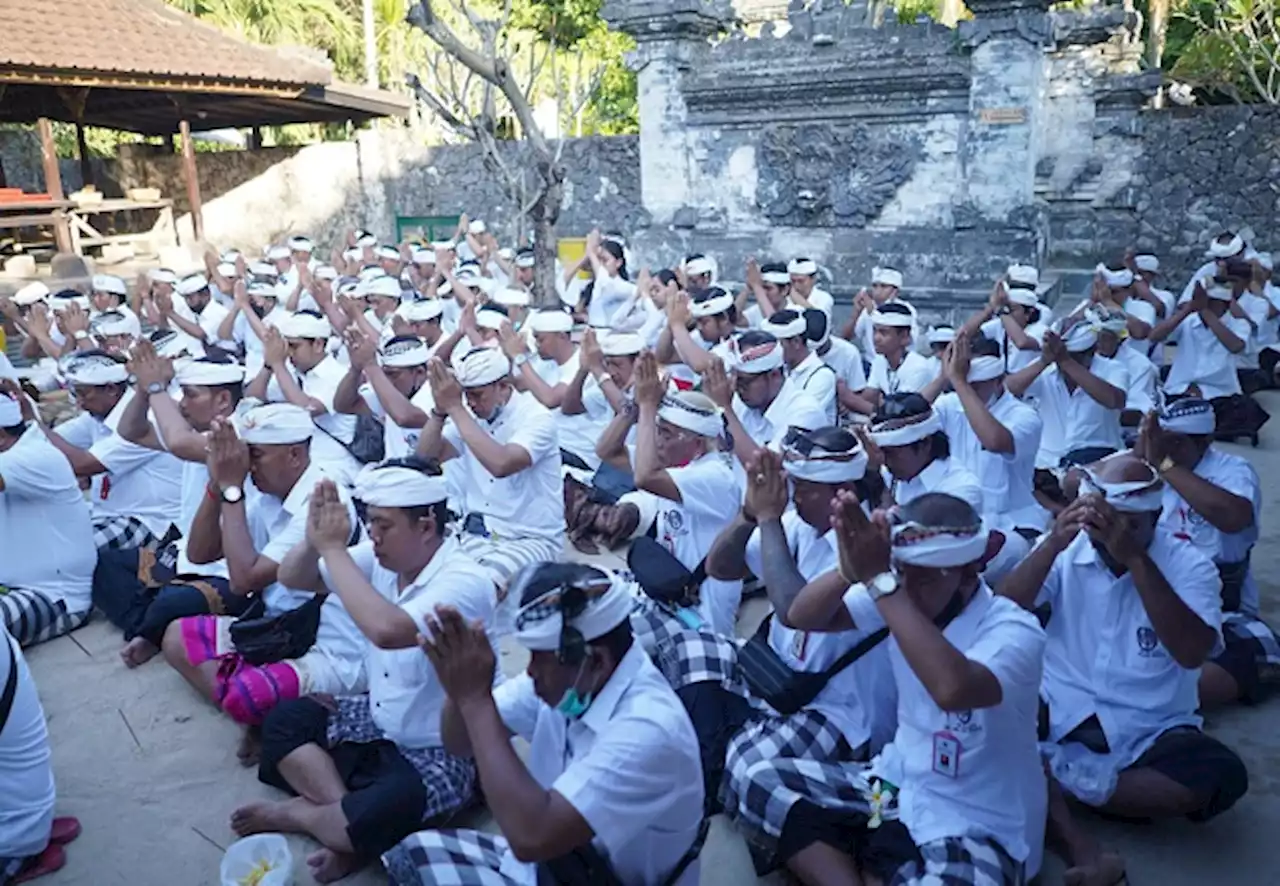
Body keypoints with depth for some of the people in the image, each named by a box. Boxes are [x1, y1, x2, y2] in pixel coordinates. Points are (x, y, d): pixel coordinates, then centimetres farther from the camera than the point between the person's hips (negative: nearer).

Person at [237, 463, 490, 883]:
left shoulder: (465, 583, -27)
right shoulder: (384, 558, -5)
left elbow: (387, 630, -44)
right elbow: (292, 578, 2)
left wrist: (334, 547, -33)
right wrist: (315, 536, -21)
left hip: (439, 753, -8)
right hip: (378, 724, 8)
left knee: (376, 816, -31)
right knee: (283, 719, 0)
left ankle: (299, 813, 0)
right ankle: (340, 812, -12)